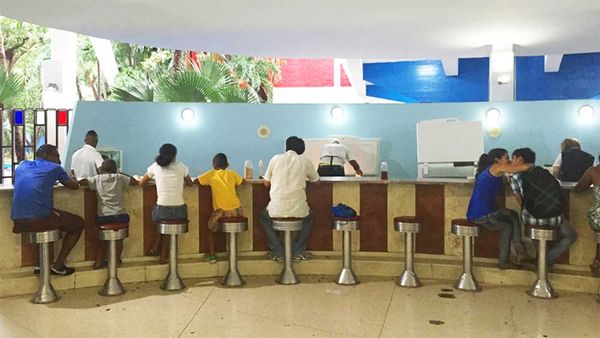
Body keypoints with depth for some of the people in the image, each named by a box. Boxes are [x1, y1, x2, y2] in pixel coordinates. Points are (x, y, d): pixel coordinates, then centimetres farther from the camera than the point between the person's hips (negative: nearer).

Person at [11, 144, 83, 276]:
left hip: (18, 223, 6)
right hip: (40, 219, -6)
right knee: (78, 223, 20)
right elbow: (74, 186, 18)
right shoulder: (54, 168, 8)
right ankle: (58, 265, 16)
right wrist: (63, 177, 39)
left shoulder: (22, 165, 20)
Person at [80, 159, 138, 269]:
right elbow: (135, 182, 15)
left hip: (103, 217, 1)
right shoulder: (119, 178, 7)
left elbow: (81, 182, 7)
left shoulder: (97, 179, 7)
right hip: (120, 216, -1)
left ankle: (99, 261, 19)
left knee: (103, 238, 24)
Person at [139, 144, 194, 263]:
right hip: (180, 212, 1)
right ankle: (163, 255, 28)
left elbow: (141, 183, 14)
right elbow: (190, 184, 18)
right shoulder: (181, 167, 3)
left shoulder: (155, 167, 1)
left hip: (162, 211, 0)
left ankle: (155, 248, 29)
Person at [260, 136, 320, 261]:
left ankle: (278, 252, 22)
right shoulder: (305, 161, 4)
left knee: (264, 217, 34)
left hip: (277, 209, 0)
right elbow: (315, 179, 20)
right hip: (298, 209, 0)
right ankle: (298, 251, 24)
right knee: (309, 217, 35)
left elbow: (266, 183, 14)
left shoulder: (275, 159, 5)